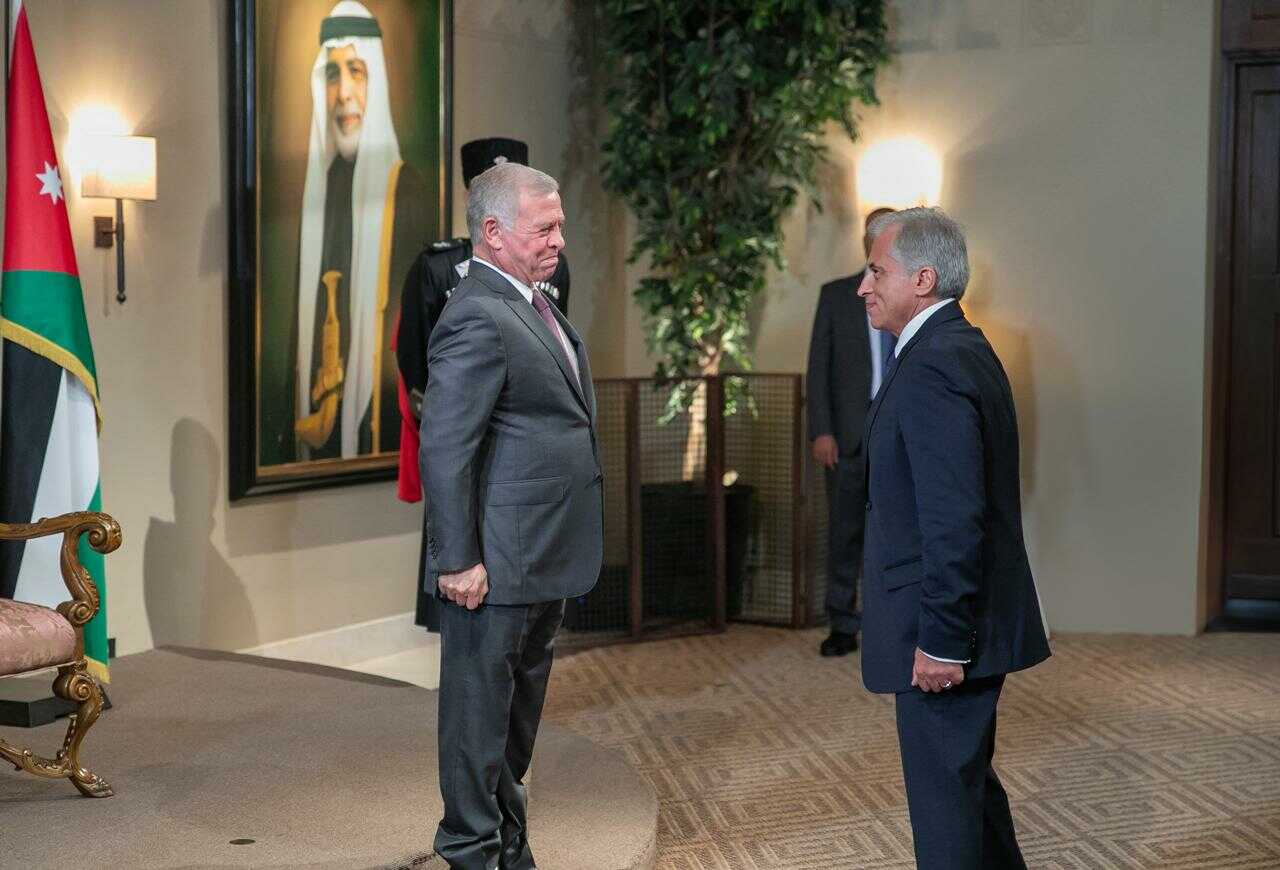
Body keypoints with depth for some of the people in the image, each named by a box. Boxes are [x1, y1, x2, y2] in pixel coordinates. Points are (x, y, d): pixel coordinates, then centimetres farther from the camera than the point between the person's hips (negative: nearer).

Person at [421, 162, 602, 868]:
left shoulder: (532, 304, 13)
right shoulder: (477, 319, -19)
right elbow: (443, 451, -22)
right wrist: (458, 560, -22)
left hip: (543, 562, 10)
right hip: (497, 567, -10)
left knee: (519, 716, 20)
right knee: (480, 711, 3)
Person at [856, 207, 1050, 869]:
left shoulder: (932, 369, -20)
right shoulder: (965, 350, 12)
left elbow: (954, 520, -25)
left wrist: (942, 641, -22)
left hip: (944, 631, -10)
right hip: (964, 621, 10)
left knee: (945, 795, 1)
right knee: (968, 778, 22)